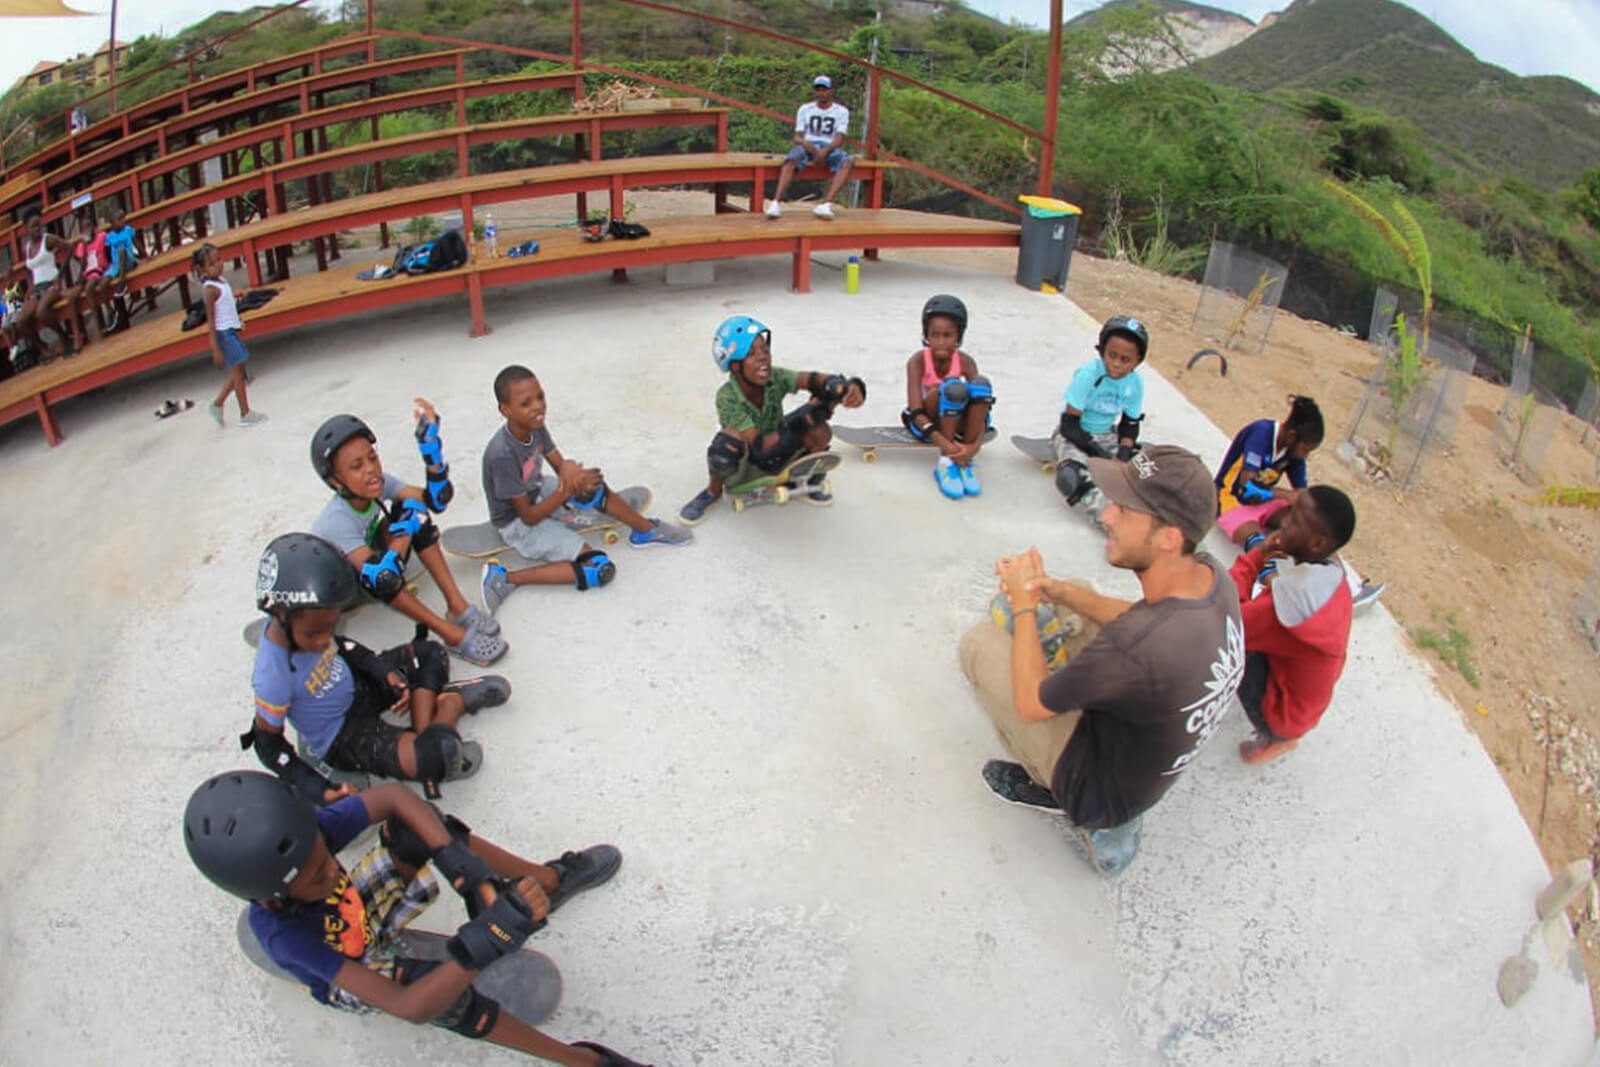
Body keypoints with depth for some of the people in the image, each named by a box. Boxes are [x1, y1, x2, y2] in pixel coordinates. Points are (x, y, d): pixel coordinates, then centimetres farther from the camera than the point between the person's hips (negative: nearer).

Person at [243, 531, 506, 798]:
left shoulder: (299, 623, -16)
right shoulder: (274, 677, -34)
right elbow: (267, 742, -21)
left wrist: (387, 673, -5)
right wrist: (319, 789, -25)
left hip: (356, 688, 8)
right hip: (342, 738, -8)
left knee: (429, 654, 15)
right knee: (440, 758, -28)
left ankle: (424, 735, 5)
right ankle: (456, 699, 1)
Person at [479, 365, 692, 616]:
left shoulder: (535, 426, -12)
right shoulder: (502, 455, -33)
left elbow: (559, 464, -3)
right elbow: (529, 516, -26)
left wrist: (569, 469, -27)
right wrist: (567, 491, -32)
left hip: (537, 496, 8)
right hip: (518, 524, -8)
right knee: (601, 569, -17)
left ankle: (647, 530, 15)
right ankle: (504, 578, -17)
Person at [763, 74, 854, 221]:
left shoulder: (841, 111, 10)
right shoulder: (804, 109, 14)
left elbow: (840, 139, -2)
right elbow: (797, 137, 6)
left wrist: (825, 151, -23)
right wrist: (808, 145, -18)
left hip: (830, 147, 0)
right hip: (808, 145, 0)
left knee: (848, 162, -34)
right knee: (790, 161, -35)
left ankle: (826, 204, -48)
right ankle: (776, 203, -46)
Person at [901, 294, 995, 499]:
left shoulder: (965, 362, -13)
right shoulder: (917, 361, -20)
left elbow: (980, 406, -20)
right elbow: (915, 411, -29)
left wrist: (975, 445, -38)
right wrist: (944, 444, -42)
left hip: (957, 424, 3)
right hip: (925, 424, -3)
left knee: (980, 384, -29)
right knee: (953, 387, -34)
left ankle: (964, 462, -22)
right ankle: (945, 463, -24)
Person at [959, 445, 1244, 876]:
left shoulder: (1132, 647, -42)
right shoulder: (1212, 576, -17)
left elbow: (1031, 704, -23)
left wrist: (1024, 604, -10)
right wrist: (1063, 592, -5)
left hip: (1102, 795, -7)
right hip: (1152, 769, 8)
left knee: (979, 642, -6)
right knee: (1072, 612, 19)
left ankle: (1074, 808, 10)